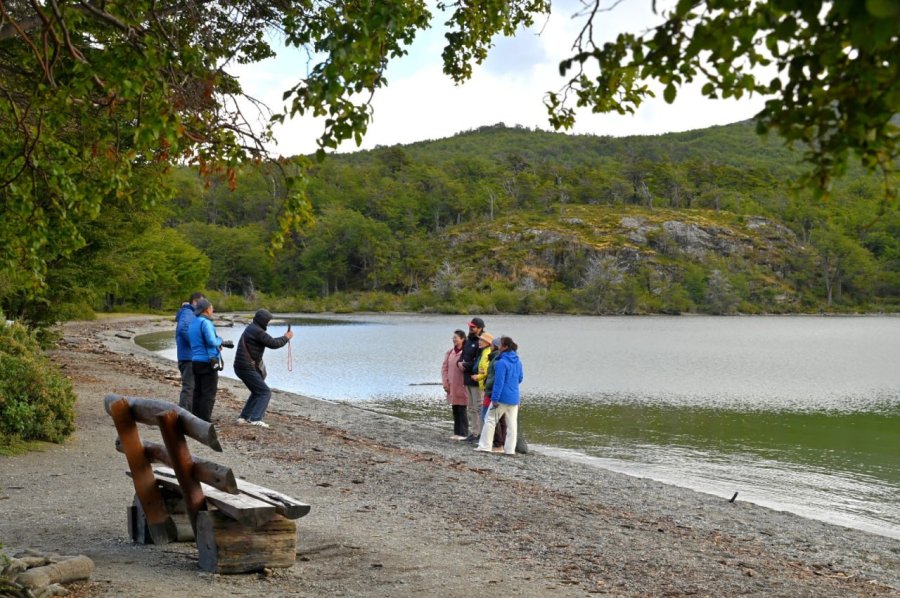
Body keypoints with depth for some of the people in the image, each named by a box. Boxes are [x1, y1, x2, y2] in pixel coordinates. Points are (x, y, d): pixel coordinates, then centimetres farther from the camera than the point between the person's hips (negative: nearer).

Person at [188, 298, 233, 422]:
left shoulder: (192, 324, 15)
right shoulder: (205, 322, -13)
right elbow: (212, 342, -21)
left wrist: (222, 343, 29)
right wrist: (220, 340, 1)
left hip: (196, 361, 9)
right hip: (208, 362, -9)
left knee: (198, 392, 13)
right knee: (209, 394, -6)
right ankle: (205, 421, -7)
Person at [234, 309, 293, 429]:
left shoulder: (251, 329, 17)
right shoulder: (257, 331, -15)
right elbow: (273, 344, -12)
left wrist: (283, 338, 21)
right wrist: (286, 338, 3)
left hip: (241, 367, 10)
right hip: (247, 368, -10)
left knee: (257, 392, 22)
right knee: (265, 392, -7)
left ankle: (244, 417, 20)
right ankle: (256, 419, -17)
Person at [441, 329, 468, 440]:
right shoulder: (450, 352, 9)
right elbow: (444, 367, 10)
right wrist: (445, 382, 4)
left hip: (461, 386, -6)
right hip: (451, 386, 6)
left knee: (461, 410, -3)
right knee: (455, 410, 11)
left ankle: (463, 433, 3)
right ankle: (457, 433, 19)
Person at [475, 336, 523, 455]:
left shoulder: (502, 362, -17)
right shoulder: (518, 362, 8)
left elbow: (499, 382, -19)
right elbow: (520, 379, 19)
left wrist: (495, 398, -18)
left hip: (502, 397, -7)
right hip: (514, 398, 7)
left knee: (490, 420, 4)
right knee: (512, 423, 8)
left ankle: (484, 446, 4)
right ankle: (510, 449, 10)